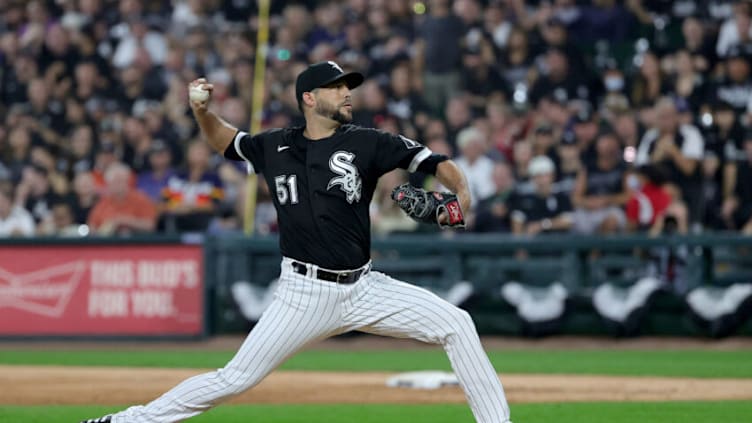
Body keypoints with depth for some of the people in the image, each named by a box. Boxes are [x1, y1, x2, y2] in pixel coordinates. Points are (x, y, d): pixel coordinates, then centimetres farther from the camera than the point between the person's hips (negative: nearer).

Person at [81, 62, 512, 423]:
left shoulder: (366, 143, -1)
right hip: (305, 293, -1)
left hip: (364, 288, 1)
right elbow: (227, 141, 24)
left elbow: (437, 162, -6)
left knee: (456, 324, -12)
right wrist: (203, 112, 5)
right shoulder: (275, 146, 4)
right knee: (236, 378, -7)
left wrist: (461, 192, -27)